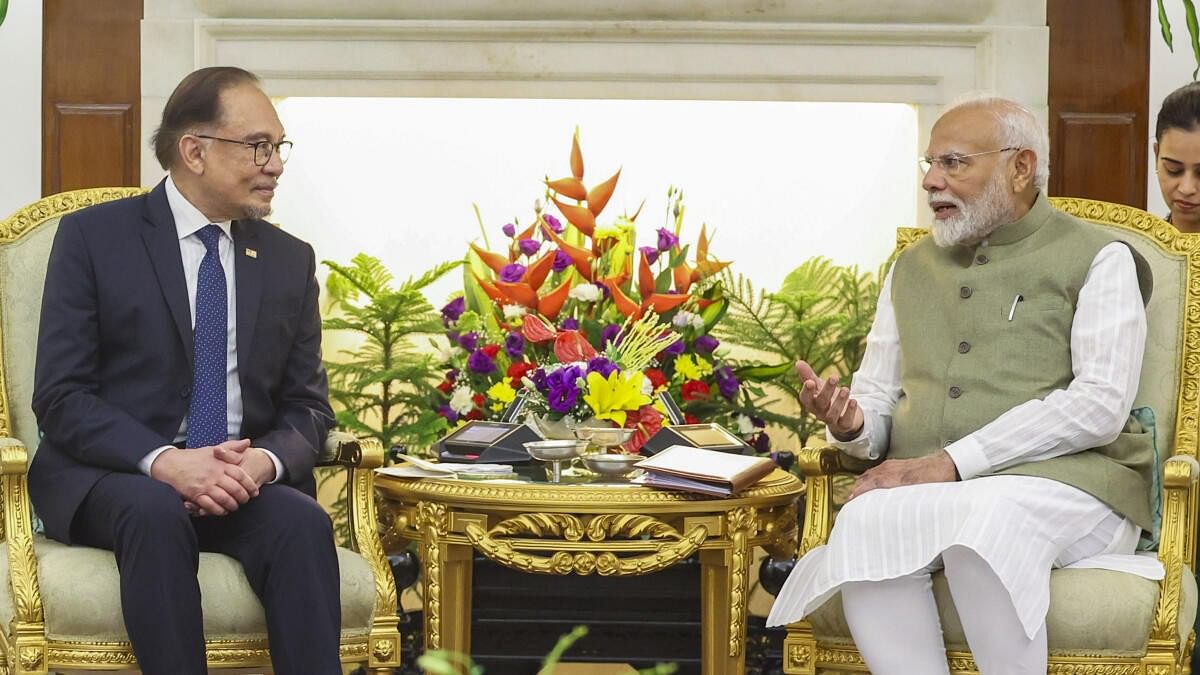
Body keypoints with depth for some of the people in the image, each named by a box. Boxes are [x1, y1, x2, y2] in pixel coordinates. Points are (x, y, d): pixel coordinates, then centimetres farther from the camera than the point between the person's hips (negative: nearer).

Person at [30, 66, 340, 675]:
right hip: (110, 475, -3)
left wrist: (265, 460, -14)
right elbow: (60, 396, -6)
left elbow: (307, 406, 11)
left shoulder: (290, 260, 12)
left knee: (304, 523, -30)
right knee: (156, 513, -36)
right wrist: (165, 461, -22)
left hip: (246, 481, 3)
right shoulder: (93, 236, 0)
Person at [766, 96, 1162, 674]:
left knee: (985, 520, -39)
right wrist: (851, 423, -6)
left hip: (1064, 481, -4)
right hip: (925, 493, 4)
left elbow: (1101, 404, -8)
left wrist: (954, 462, -15)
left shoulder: (1097, 259, 5)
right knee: (865, 522, -32)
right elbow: (877, 396, 21)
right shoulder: (912, 268, 23)